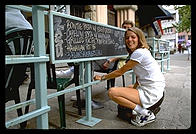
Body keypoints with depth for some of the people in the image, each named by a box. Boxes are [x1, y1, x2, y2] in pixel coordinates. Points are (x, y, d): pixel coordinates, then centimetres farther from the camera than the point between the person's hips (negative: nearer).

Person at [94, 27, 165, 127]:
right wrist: (135, 87, 6)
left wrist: (102, 77, -2)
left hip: (152, 93, -10)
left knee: (112, 92, -15)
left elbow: (120, 72, -11)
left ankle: (145, 114, -8)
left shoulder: (139, 52, -16)